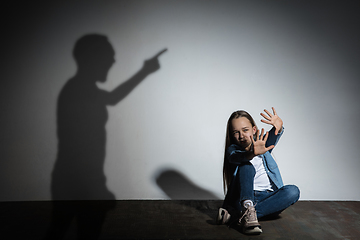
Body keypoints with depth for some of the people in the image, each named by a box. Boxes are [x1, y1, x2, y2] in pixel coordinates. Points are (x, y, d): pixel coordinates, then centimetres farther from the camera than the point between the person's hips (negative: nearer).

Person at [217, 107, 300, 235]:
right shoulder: (232, 150, 1)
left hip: (268, 197, 3)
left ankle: (239, 216, -31)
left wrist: (279, 128, -39)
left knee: (293, 191, -24)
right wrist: (252, 153, -48)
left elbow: (272, 138, -13)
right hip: (244, 197, -3)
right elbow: (236, 157, -25)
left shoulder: (262, 143, 10)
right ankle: (248, 211, -44)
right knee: (247, 166, -24)